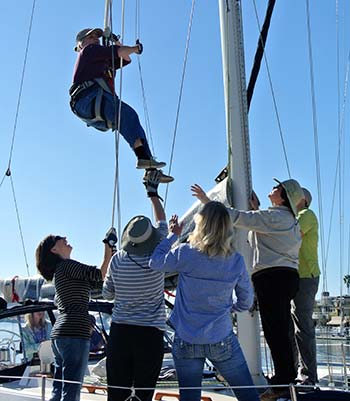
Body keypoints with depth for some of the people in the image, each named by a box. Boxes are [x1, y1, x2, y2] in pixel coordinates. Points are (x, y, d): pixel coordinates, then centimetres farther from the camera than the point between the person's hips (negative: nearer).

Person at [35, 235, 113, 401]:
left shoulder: (61, 269, 22)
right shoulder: (66, 265, -5)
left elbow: (97, 281, 19)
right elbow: (100, 275, -10)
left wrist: (109, 254, 15)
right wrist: (108, 254, 2)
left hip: (59, 334, 10)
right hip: (74, 332, -10)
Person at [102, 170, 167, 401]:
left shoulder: (118, 260, -4)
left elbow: (108, 294, 11)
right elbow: (162, 222, 8)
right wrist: (153, 193, 19)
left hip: (120, 332, 2)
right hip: (150, 334, -2)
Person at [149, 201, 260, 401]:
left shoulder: (185, 253, -14)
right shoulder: (236, 260, -8)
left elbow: (155, 262, 4)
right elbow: (246, 301, 3)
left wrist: (172, 235, 13)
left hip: (186, 342, 0)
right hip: (222, 342, 0)